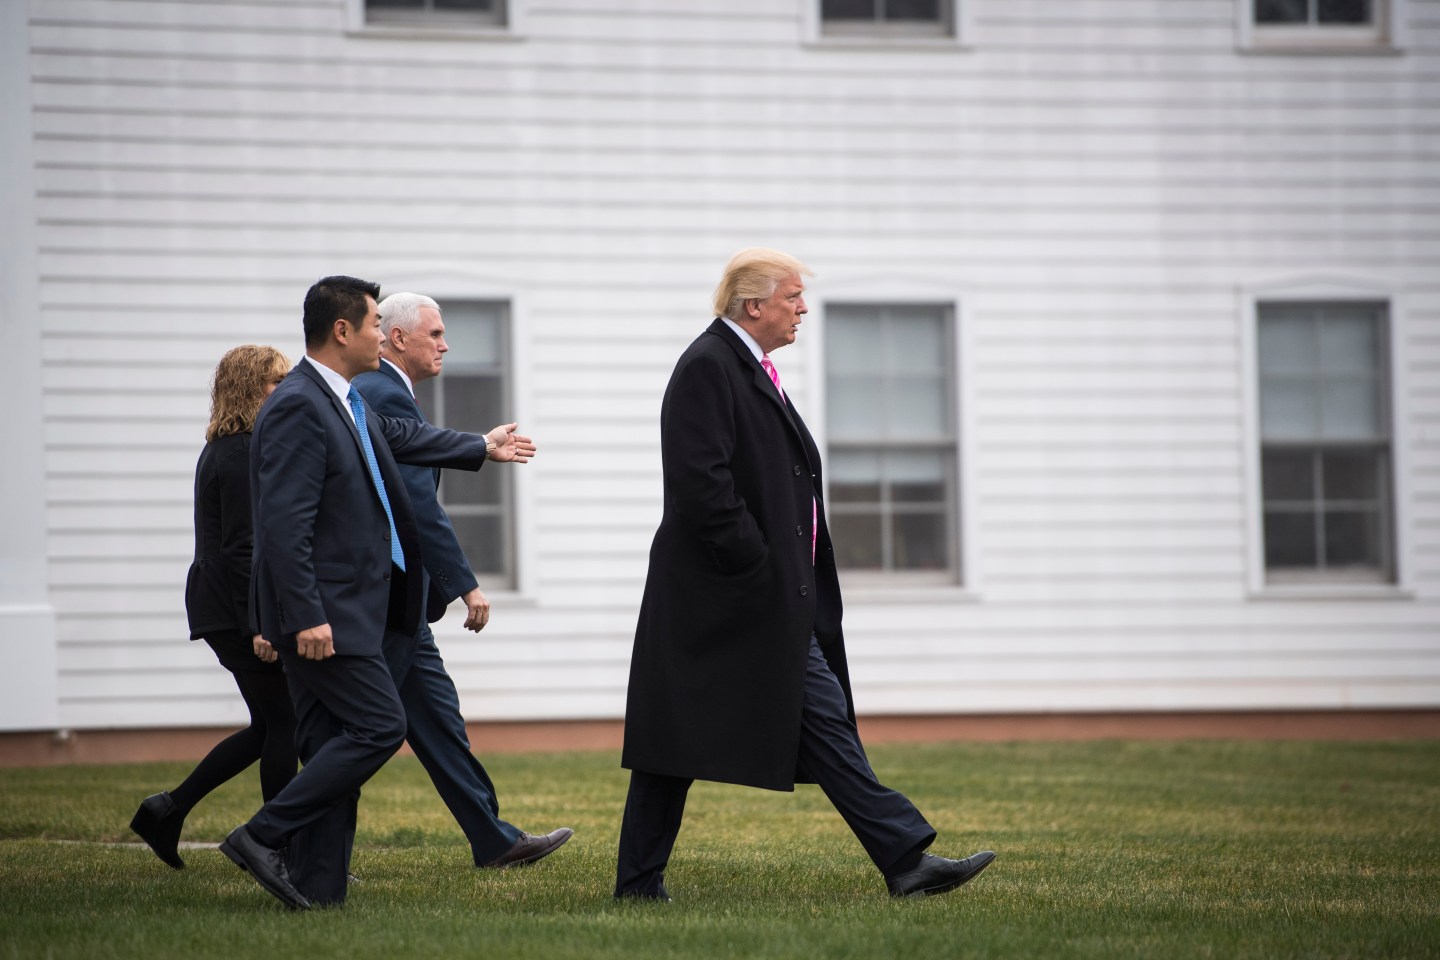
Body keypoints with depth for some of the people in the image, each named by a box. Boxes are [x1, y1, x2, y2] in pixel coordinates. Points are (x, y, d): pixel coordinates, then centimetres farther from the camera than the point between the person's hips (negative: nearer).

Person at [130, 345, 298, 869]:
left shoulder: (224, 451, 16)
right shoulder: (244, 454, -16)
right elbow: (240, 548, -21)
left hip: (222, 610, 10)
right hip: (237, 609, -10)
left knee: (270, 727, 13)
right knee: (284, 724, -4)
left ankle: (168, 810, 15)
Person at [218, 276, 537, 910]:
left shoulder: (341, 402, 14)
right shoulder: (297, 407, -17)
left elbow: (396, 437, 36)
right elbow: (284, 523, -23)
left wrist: (481, 448, 48)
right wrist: (307, 617, -26)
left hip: (344, 611, 10)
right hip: (322, 612, -10)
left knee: (333, 746, 8)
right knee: (379, 726, -12)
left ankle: (316, 889, 8)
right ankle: (265, 835, -9)